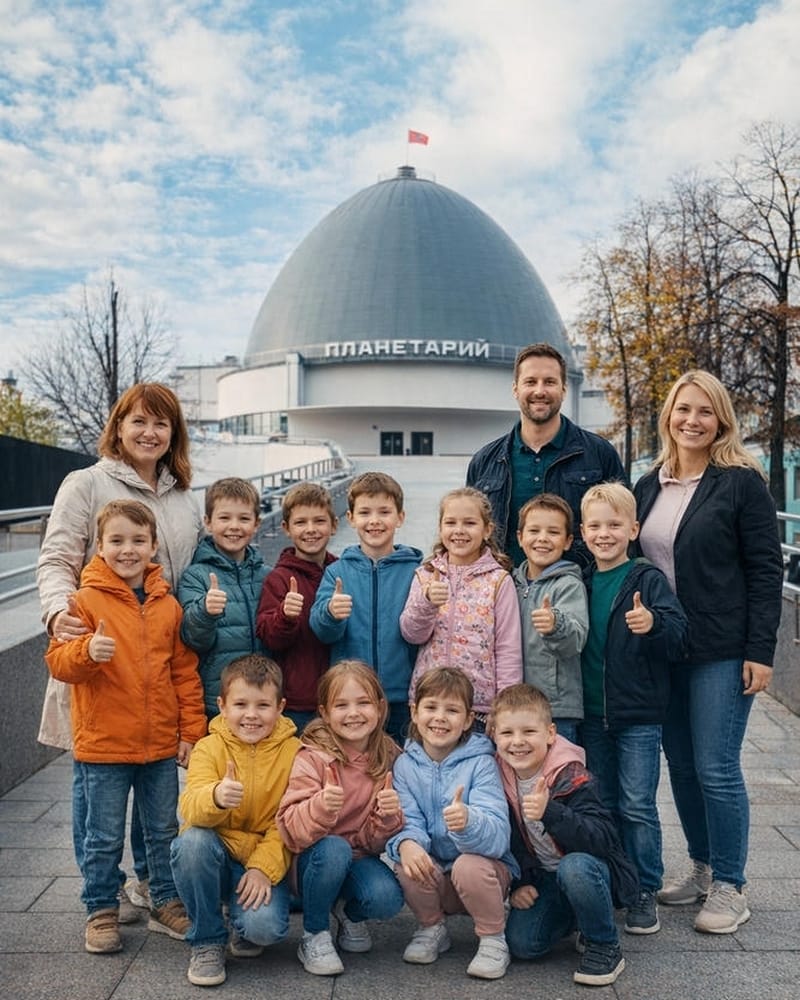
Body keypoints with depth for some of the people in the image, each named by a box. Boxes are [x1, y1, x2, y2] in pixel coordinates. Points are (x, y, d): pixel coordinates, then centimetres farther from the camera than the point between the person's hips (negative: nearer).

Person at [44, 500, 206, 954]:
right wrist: (87, 651, -32)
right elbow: (58, 659, -10)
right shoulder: (86, 600, -7)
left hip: (161, 743, 3)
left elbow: (185, 670, 6)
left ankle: (167, 902, 33)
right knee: (105, 838, 10)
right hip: (103, 744, -3)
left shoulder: (168, 604, 2)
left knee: (165, 831, 16)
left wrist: (191, 729, 3)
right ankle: (102, 912, 29)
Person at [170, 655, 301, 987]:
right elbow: (191, 809, -24)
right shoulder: (209, 748, -8)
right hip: (214, 856, 1)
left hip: (265, 860, -1)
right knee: (192, 840, -32)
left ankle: (242, 926, 13)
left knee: (265, 927, -28)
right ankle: (207, 941, -8)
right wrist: (216, 797, -46)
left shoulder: (293, 751, -8)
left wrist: (264, 867, -20)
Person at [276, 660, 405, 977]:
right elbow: (291, 830, -23)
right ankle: (314, 936, -8)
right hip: (315, 859, -2)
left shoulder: (388, 758, -5)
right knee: (334, 848, -34)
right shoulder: (313, 757, -16)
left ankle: (350, 914, 11)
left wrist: (389, 817, -24)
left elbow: (376, 841, -1)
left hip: (360, 859, 3)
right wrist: (320, 807, -43)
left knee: (387, 899, -27)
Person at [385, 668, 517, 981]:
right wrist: (406, 843, -37)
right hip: (433, 874, 3)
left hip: (485, 870, -3)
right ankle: (432, 928, 5)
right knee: (407, 863, -26)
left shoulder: (481, 763, -16)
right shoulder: (405, 764, -5)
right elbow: (407, 822, -12)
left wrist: (467, 822, -51)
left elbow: (498, 835, -28)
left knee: (469, 866, -33)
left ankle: (493, 940, -4)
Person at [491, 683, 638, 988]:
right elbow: (508, 841, 9)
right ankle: (573, 916, 16)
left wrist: (550, 813, -48)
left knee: (575, 867, -38)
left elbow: (603, 839, -36)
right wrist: (518, 884, -2)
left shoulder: (572, 778, -24)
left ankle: (605, 948, -11)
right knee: (521, 943, -15)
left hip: (592, 871, -5)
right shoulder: (500, 780, -7)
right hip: (542, 879, 5)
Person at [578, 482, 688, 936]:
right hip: (592, 714, 5)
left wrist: (653, 624, -34)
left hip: (639, 715, -5)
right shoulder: (582, 584, 6)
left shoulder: (648, 579, -8)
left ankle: (645, 892, 17)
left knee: (637, 806, 2)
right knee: (601, 804, 14)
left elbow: (679, 639, -17)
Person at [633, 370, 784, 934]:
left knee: (716, 769, -2)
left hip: (721, 652, -5)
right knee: (681, 766, 13)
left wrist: (760, 651, -13)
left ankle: (729, 887, 14)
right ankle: (702, 867, 29)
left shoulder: (742, 482, -6)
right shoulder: (649, 487, 10)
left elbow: (766, 570, -8)